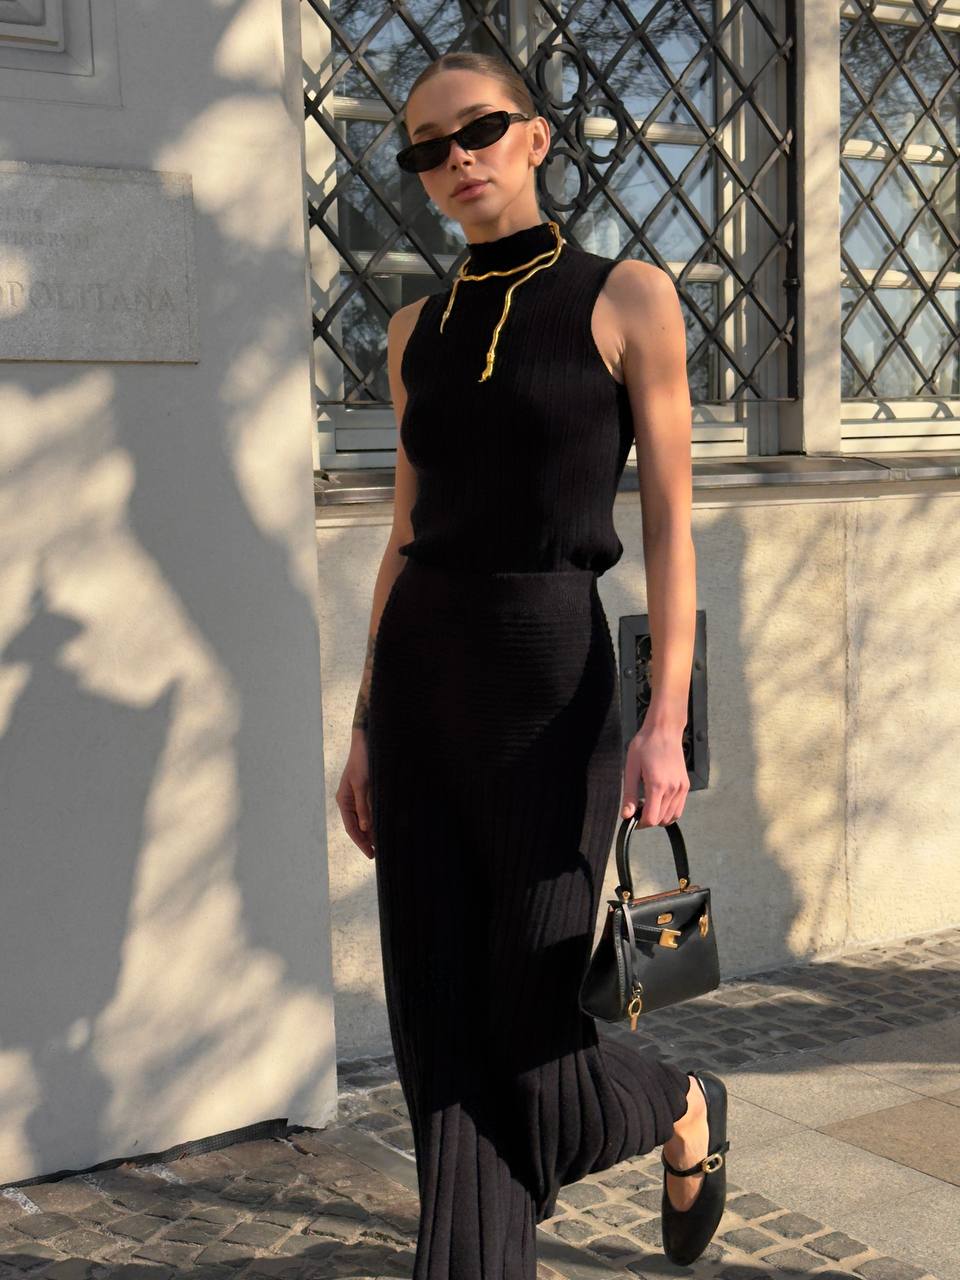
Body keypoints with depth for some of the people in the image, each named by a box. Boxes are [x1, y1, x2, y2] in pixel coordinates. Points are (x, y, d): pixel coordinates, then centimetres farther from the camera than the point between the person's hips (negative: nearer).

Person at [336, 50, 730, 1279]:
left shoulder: (626, 299, -3)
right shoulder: (416, 331, 10)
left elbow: (669, 525, -6)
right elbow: (406, 534, 13)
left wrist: (666, 718, -16)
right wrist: (366, 723, 10)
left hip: (550, 678, -5)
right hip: (419, 679, 5)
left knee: (530, 1025, 3)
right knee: (441, 1032, 7)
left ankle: (687, 1108, 36)